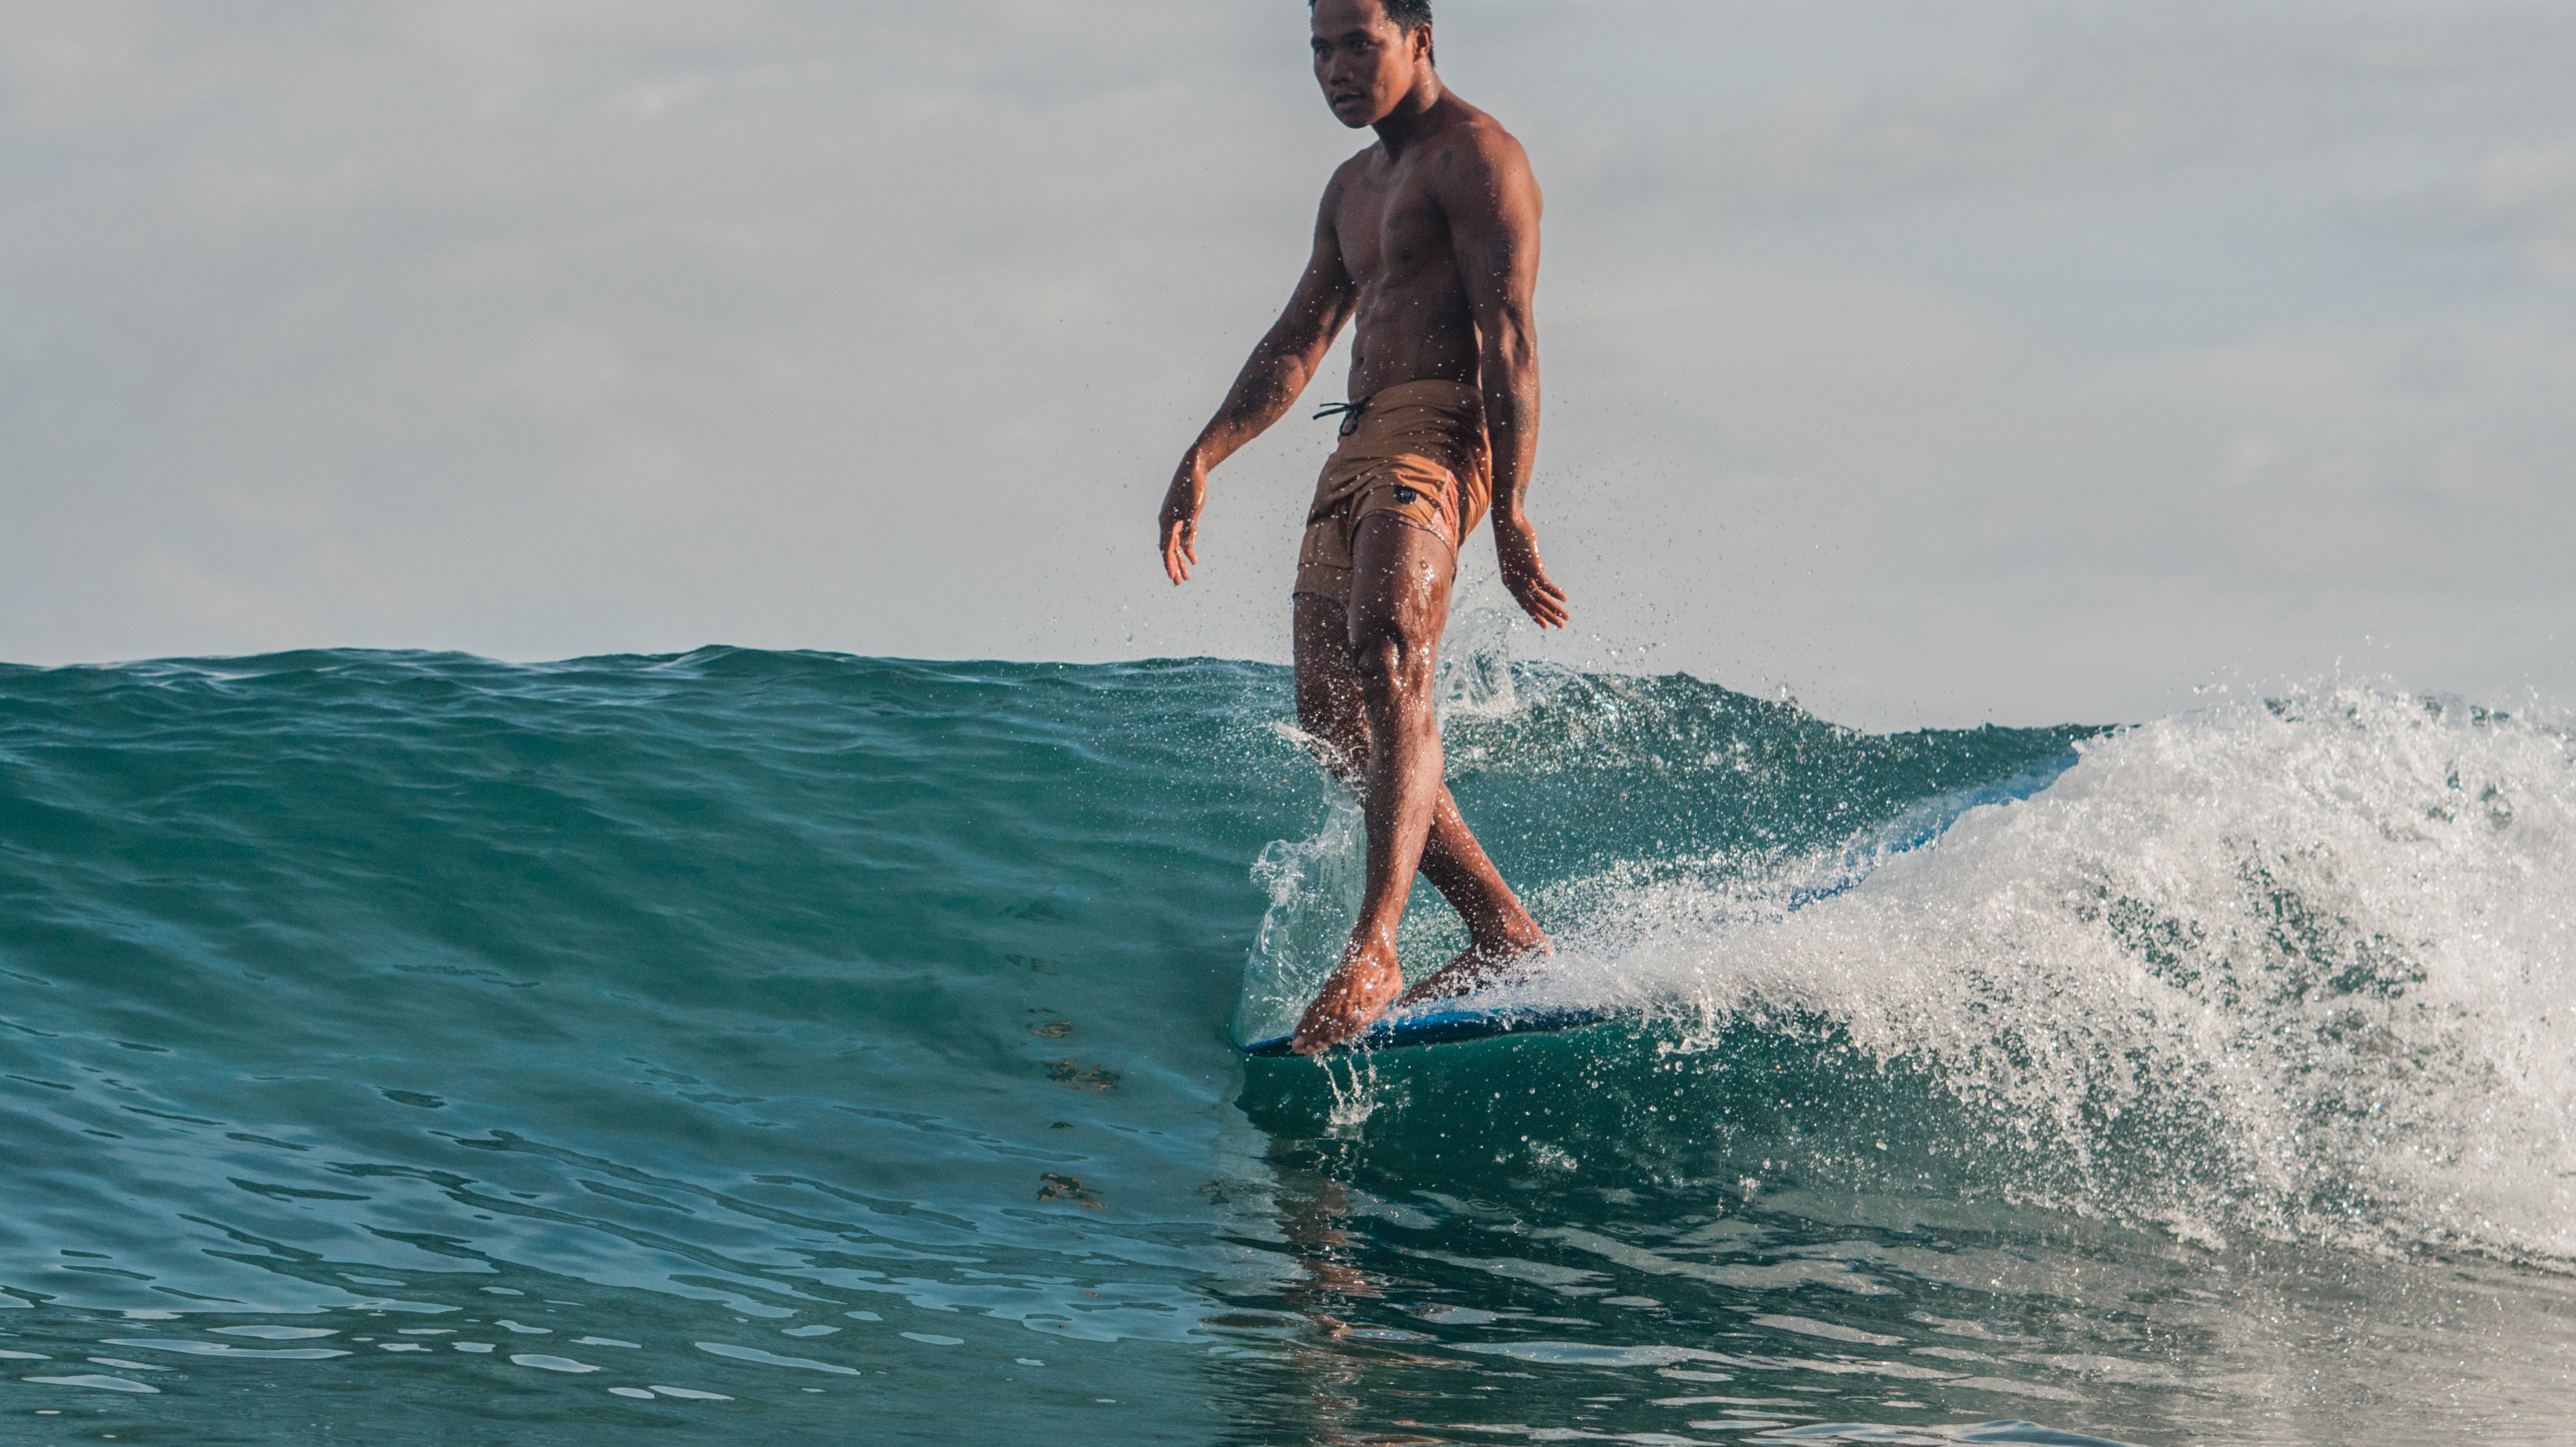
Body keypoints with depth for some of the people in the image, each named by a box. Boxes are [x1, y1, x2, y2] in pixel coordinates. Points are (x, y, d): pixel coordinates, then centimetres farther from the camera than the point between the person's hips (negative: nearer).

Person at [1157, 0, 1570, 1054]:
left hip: (1442, 432, -10)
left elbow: (1510, 343, -10)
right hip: (1359, 447, 10)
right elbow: (1296, 347, 28)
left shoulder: (1475, 156, -2)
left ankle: (1372, 953, -44)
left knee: (1390, 662, -30)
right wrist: (1202, 461, 14)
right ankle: (1505, 937, 8)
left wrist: (1509, 514, -18)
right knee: (1336, 725, 1)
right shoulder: (1354, 188, 26)